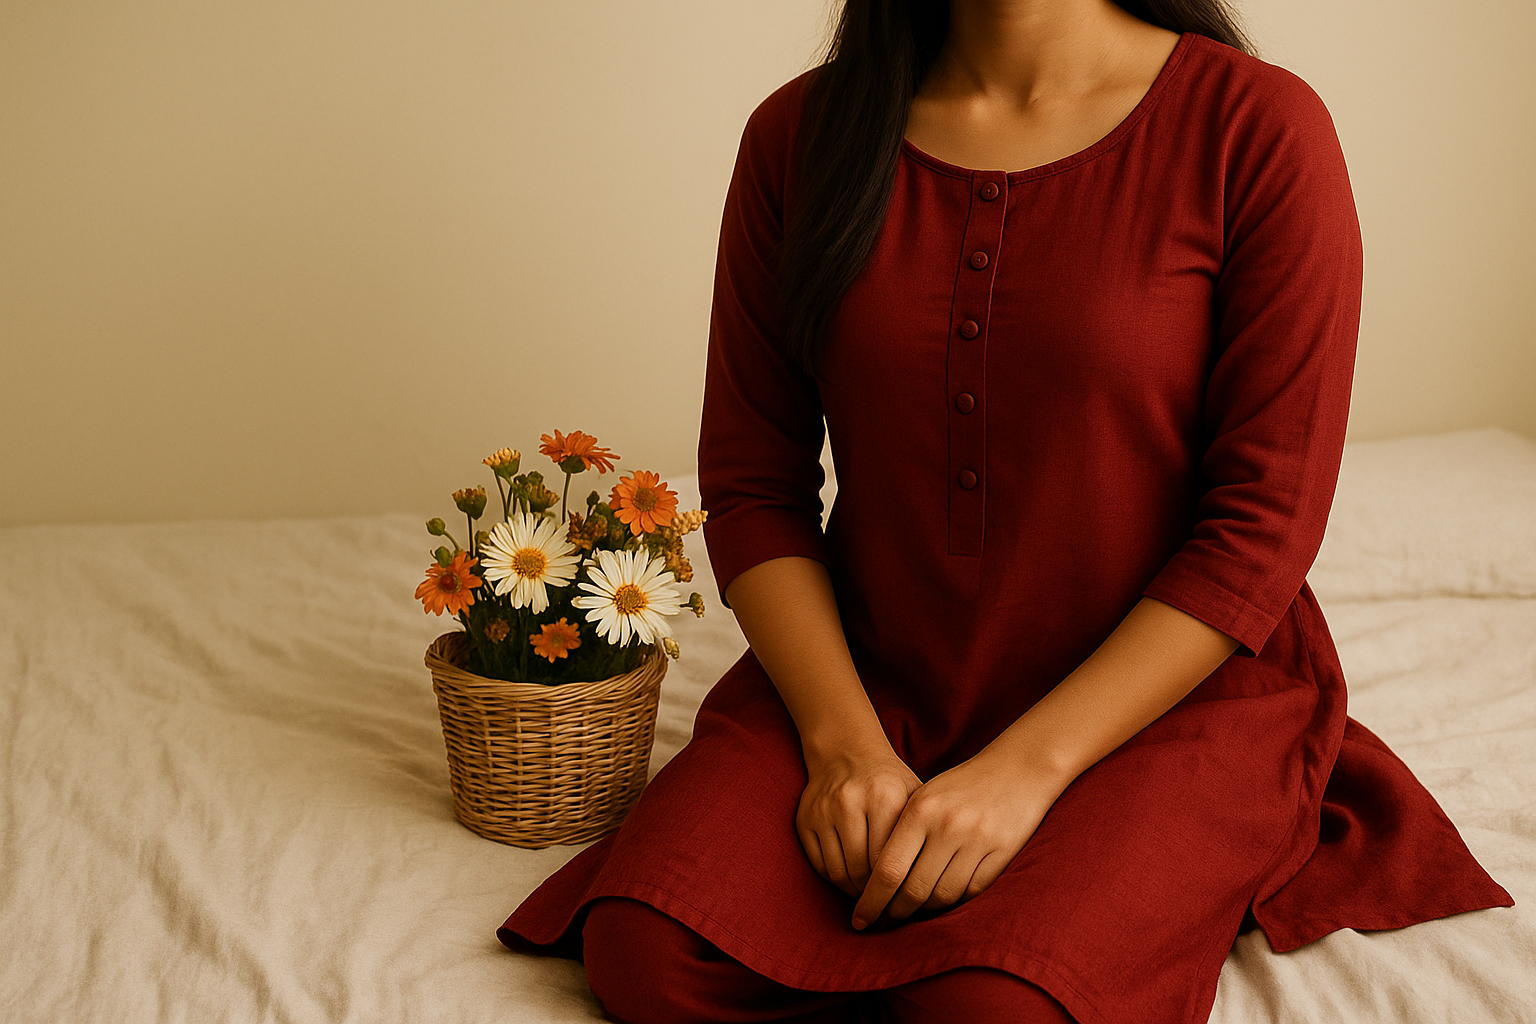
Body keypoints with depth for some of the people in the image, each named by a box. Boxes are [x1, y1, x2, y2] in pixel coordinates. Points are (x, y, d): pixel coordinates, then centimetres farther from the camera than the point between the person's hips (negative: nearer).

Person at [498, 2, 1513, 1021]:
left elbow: (1265, 525, -12)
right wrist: (843, 743, -13)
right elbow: (751, 482, 1)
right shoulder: (800, 135, 1)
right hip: (874, 679, 4)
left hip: (1171, 698, -3)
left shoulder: (1259, 131, -10)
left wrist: (1028, 765, -18)